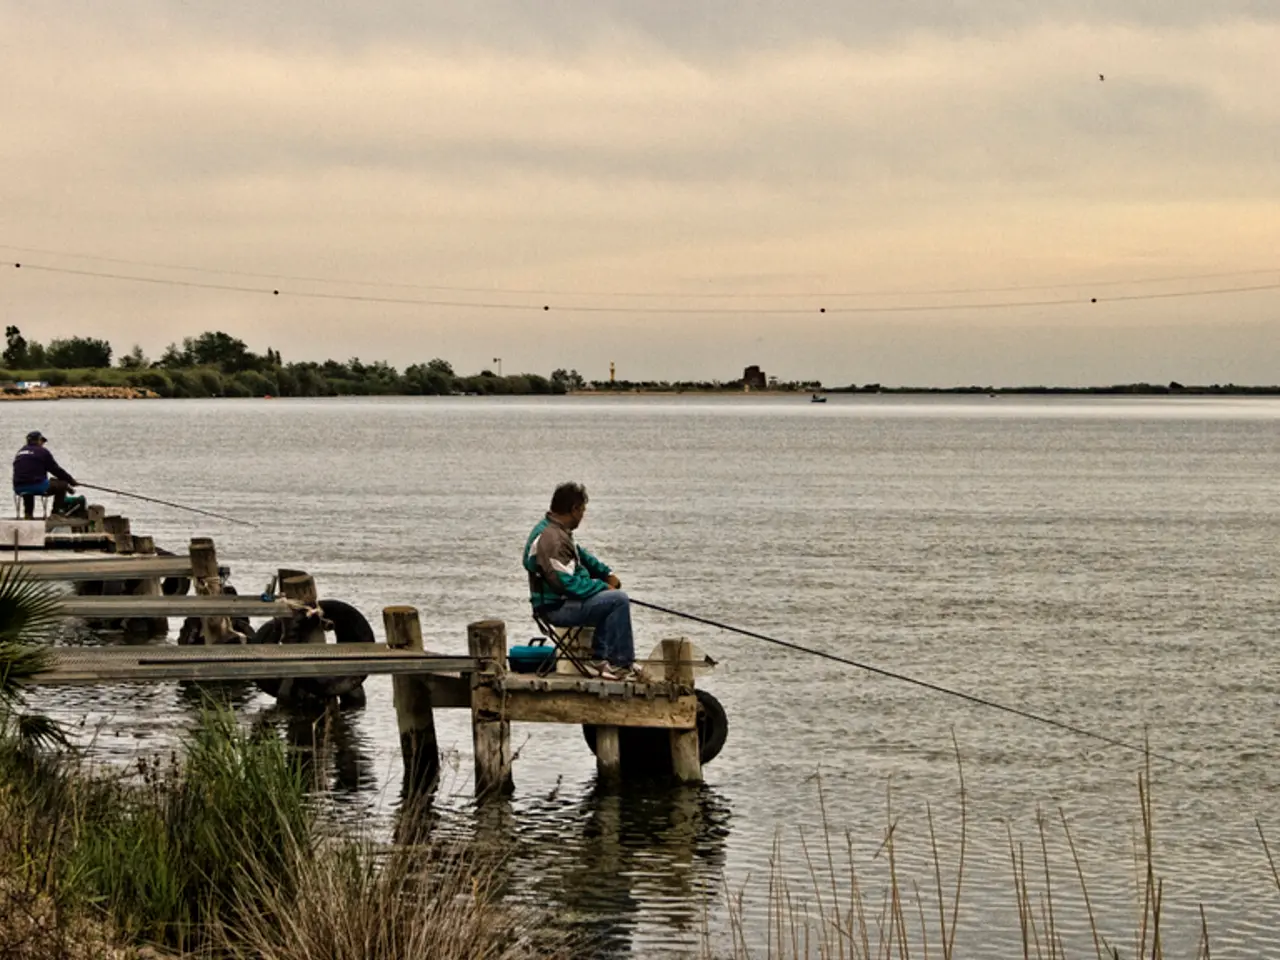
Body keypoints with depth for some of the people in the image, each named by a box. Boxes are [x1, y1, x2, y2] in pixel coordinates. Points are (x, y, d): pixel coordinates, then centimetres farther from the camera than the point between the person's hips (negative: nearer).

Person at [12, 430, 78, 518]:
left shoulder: (20, 452, 20)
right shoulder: (42, 452, 1)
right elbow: (56, 470, 2)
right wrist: (71, 481, 14)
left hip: (19, 488, 7)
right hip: (37, 486, -7)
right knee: (62, 485, 10)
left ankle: (28, 513, 33)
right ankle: (57, 512, 8)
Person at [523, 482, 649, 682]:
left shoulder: (557, 531, 12)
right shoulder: (551, 538, -22)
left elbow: (582, 557, 27)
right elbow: (566, 583, -26)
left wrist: (607, 574, 13)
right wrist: (603, 586, -15)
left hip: (562, 600, 11)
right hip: (555, 608, -11)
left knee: (611, 599, 21)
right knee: (618, 600, -18)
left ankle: (600, 658, 18)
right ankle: (620, 665, -12)